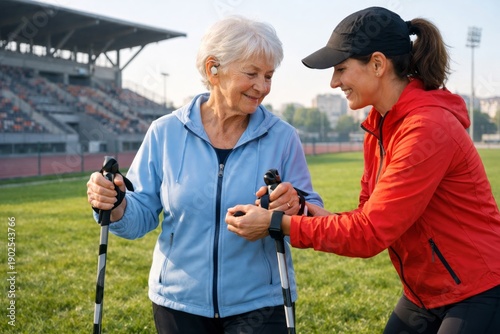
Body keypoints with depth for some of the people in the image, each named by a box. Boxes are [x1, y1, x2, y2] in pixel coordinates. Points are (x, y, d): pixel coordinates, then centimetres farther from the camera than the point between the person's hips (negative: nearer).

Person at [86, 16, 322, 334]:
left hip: (259, 304, -1)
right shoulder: (166, 132, -5)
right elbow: (142, 215, -1)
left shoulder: (282, 137, -6)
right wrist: (116, 206, -22)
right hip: (180, 302, 1)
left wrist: (296, 208, -26)